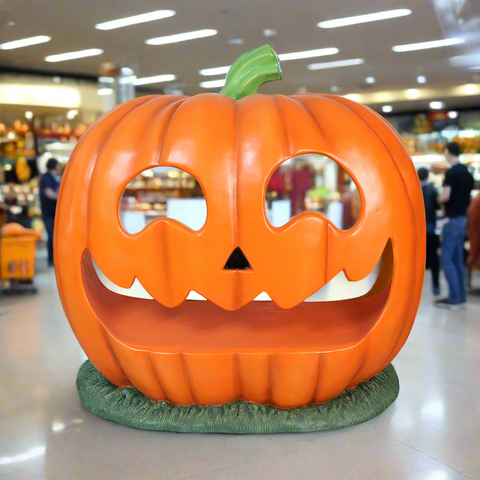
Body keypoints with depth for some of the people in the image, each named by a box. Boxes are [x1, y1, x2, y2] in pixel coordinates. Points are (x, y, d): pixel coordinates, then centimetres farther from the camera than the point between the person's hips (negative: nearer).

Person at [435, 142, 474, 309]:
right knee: (458, 259, 12)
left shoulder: (451, 172, -16)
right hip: (463, 219, 9)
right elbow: (469, 197, 16)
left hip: (452, 220, -9)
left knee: (446, 260, -4)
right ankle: (461, 296, 15)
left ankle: (454, 298, -3)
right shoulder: (467, 172, 11)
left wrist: (438, 197, -2)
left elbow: (444, 197, -22)